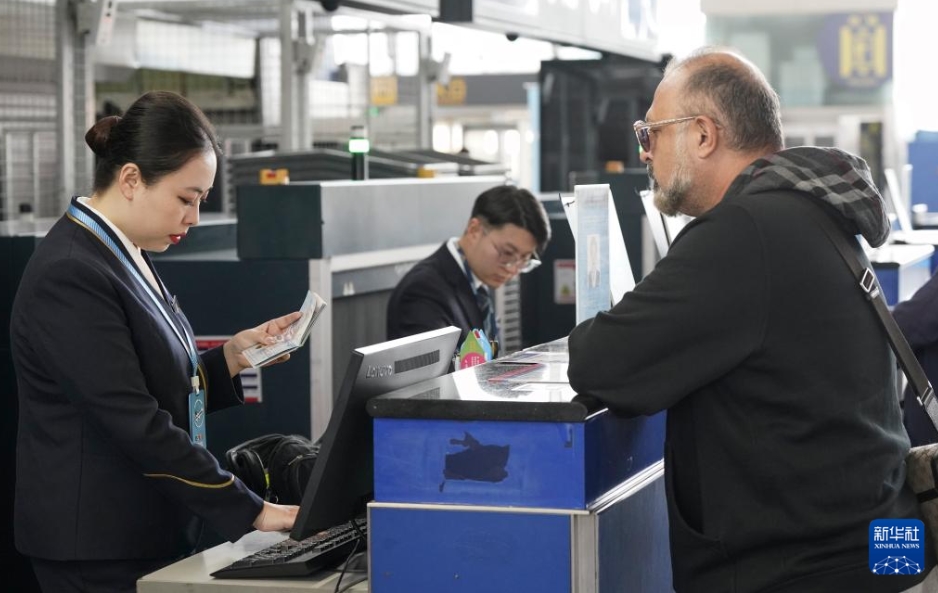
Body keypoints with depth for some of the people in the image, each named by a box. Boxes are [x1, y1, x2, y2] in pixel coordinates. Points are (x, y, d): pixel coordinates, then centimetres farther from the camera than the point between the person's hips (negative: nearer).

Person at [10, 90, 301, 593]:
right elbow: (137, 424, -24)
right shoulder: (70, 276, -20)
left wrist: (233, 355, 1)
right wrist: (252, 512, -23)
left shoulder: (122, 257, 10)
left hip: (148, 531, 9)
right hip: (99, 551, -9)